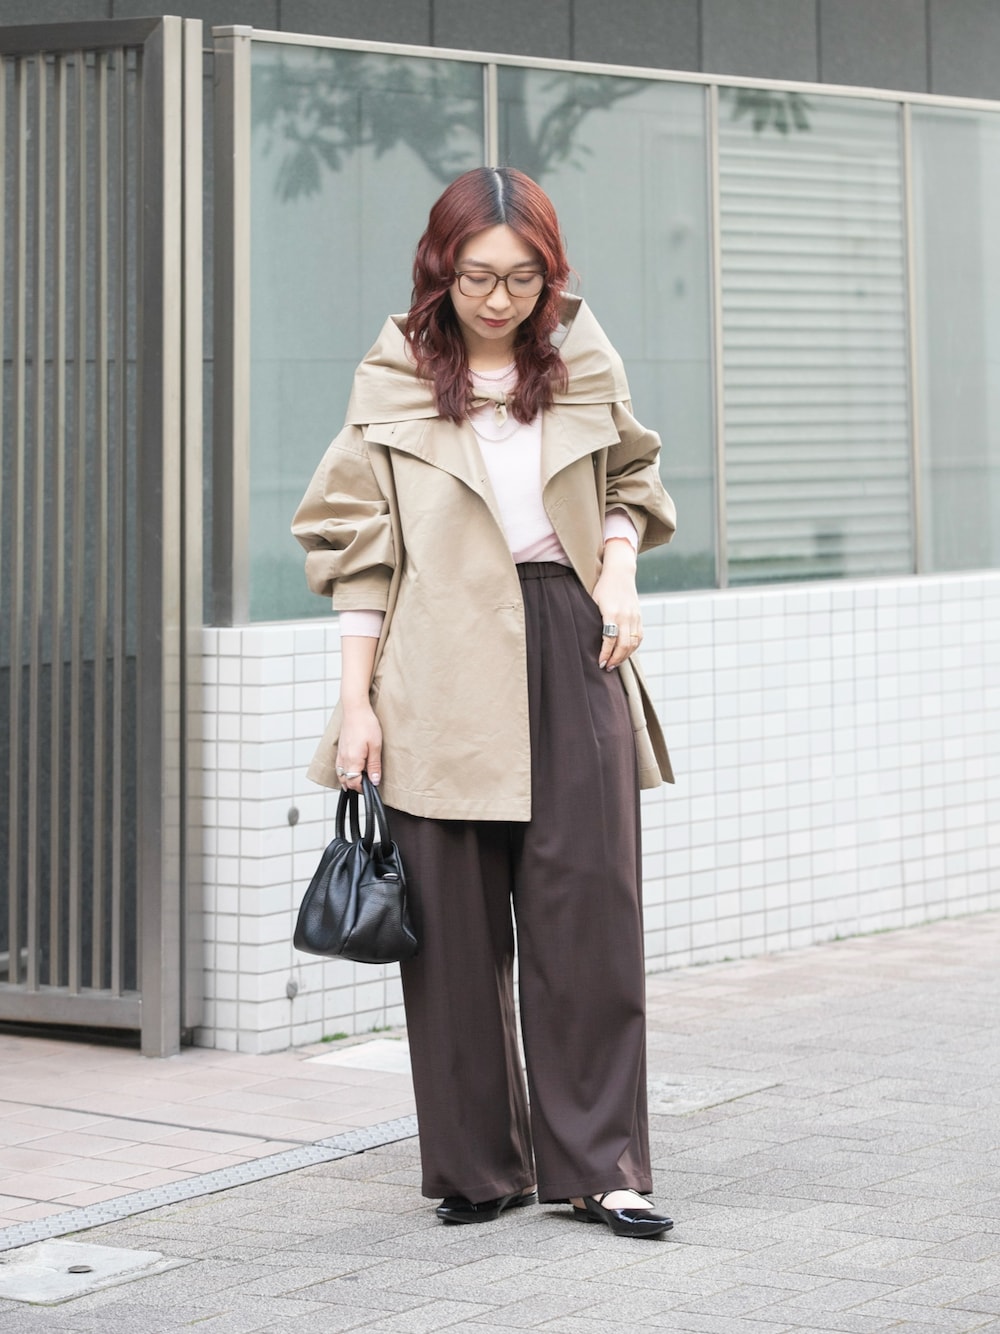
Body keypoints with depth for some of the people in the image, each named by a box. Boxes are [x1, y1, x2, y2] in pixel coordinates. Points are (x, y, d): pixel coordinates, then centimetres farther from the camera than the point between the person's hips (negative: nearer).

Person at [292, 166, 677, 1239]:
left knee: (589, 915, -2)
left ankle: (597, 1164, 5)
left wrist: (620, 572, 0)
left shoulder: (583, 359, 7)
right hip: (445, 678, -2)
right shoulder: (393, 380, 1)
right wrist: (356, 700, -3)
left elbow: (628, 478, 21)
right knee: (456, 927, 2)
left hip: (571, 659, 2)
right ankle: (477, 1169, 14)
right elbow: (360, 548, 2)